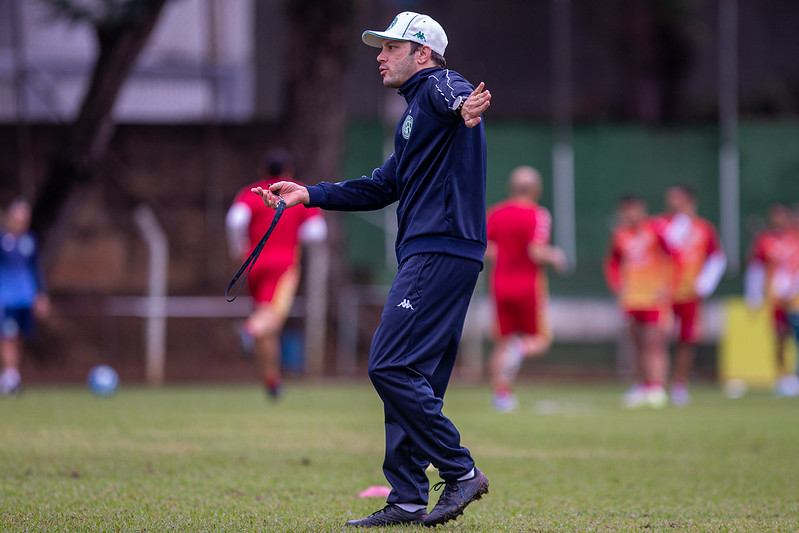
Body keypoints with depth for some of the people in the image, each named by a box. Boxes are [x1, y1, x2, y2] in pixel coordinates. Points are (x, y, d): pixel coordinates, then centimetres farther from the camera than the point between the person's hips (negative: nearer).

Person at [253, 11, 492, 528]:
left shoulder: (438, 85, -5)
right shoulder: (414, 116, 26)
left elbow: (455, 95, -31)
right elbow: (381, 188, 33)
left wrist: (465, 108, -55)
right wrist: (310, 194, 28)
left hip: (441, 250, -11)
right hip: (429, 255, 11)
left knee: (391, 367, -15)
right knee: (412, 378, 10)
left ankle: (461, 471, -13)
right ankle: (408, 501, 12)